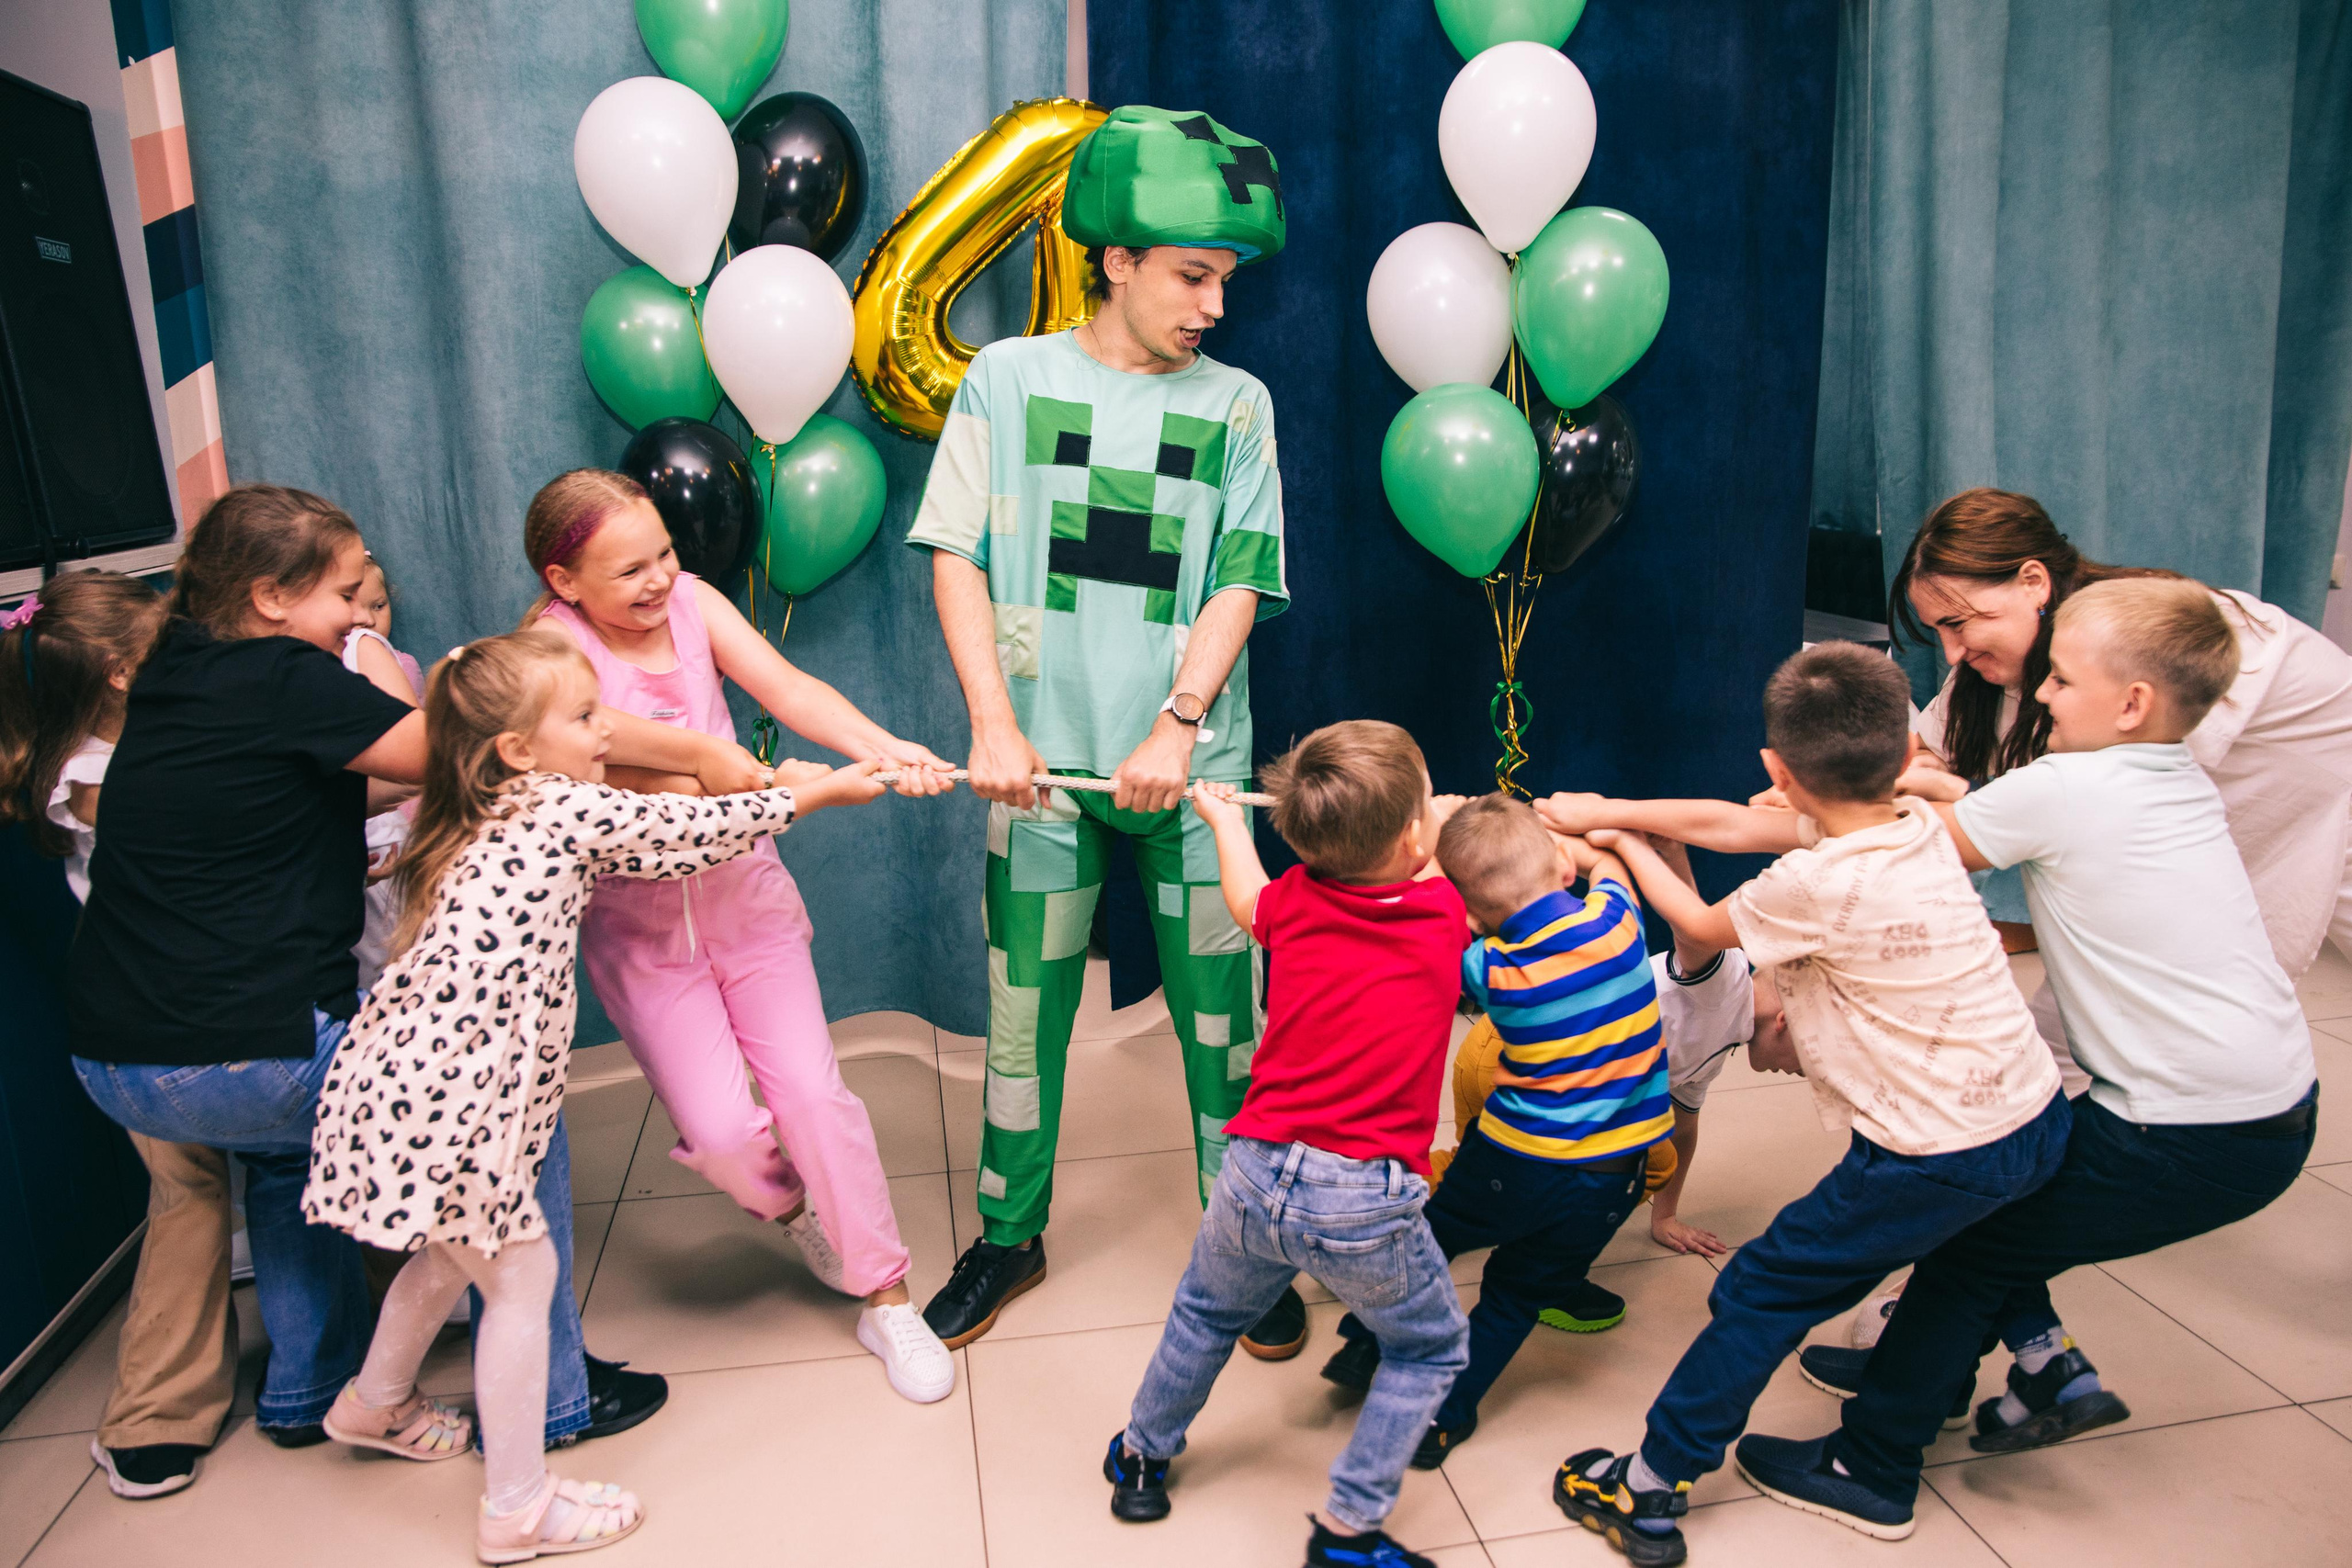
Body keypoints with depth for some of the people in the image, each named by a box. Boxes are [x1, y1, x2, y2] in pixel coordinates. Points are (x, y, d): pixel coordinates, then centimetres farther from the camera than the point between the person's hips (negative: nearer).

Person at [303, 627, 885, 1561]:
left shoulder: (487, 819, 15)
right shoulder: (571, 808, -10)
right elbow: (698, 829, -2)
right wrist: (820, 792, 10)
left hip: (396, 1076, 10)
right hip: (444, 1096, -9)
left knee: (457, 1250, 29)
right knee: (520, 1272, 5)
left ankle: (376, 1405, 52)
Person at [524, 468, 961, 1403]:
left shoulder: (692, 601, -4)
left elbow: (784, 686, -19)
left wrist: (880, 746, -37)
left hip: (743, 893, 2)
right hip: (638, 921, -2)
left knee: (814, 1092, -5)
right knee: (721, 1129, -11)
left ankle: (885, 1298, 12)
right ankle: (788, 1205, 27)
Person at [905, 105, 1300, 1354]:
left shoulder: (1236, 404, 6)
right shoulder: (1008, 378, 3)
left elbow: (1241, 585, 0)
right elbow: (957, 557, 1)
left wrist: (1175, 731, -14)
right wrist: (993, 724, -10)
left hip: (1189, 759, 1)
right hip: (1043, 753, 0)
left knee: (1223, 1012, 4)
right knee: (1025, 1005, 9)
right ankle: (1009, 1236, 29)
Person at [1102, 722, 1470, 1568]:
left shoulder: (1297, 898, 2)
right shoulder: (1445, 913, -5)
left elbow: (1246, 901, 26)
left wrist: (1224, 819, 42)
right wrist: (1448, 825, 34)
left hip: (1257, 1175, 4)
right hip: (1363, 1200, -3)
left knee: (1207, 1313, 30)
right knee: (1428, 1349, 22)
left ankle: (1141, 1456, 48)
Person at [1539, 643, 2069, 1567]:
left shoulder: (1818, 882, -21)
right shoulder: (1920, 825, 1)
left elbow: (1703, 926, 1)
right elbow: (1729, 822, 8)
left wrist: (1626, 843, 17)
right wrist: (1606, 812, 12)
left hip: (1941, 1158, -8)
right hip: (2038, 1117, 8)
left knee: (1762, 1292, 2)